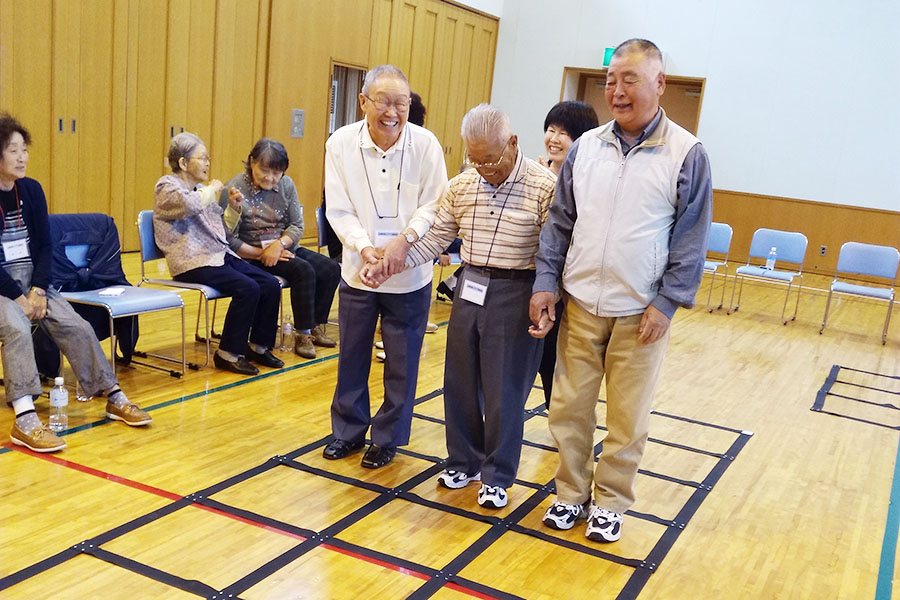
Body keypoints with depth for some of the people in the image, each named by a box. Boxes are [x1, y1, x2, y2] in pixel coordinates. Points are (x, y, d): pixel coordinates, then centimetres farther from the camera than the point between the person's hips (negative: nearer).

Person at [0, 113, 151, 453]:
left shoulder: (31, 190, 7)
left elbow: (44, 245, 6)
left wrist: (38, 290, -8)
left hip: (32, 279, 6)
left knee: (77, 327, -10)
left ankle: (114, 399, 0)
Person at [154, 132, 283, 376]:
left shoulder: (201, 189, 21)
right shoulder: (167, 186, -2)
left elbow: (223, 228, 27)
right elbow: (189, 205, -27)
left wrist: (233, 208, 9)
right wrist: (212, 189, -10)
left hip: (220, 255, 8)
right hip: (193, 263, -8)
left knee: (271, 285, -9)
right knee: (247, 289, -26)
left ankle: (259, 346, 4)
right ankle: (228, 353, -14)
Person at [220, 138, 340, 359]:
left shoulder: (287, 185, 3)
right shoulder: (234, 190, -12)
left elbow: (298, 226, 2)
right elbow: (229, 239, -14)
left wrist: (279, 244, -17)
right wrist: (262, 254, -18)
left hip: (285, 248, 6)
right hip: (252, 256, -6)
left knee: (331, 269, -11)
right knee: (304, 271, -27)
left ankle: (316, 326, 4)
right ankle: (303, 334, -15)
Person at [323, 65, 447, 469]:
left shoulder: (425, 144, -11)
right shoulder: (341, 143, -8)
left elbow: (433, 206, -8)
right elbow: (338, 209, -6)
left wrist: (403, 240, -24)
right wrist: (364, 246, -22)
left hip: (410, 276, -1)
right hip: (357, 271, 2)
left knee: (402, 363, 9)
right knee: (352, 358, 15)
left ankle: (387, 438, 28)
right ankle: (349, 431, 35)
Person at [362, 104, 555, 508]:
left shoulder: (544, 187, -11)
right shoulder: (462, 186, 5)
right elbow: (436, 238, 9)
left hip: (515, 293, -5)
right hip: (470, 288, 5)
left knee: (504, 391, 4)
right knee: (460, 382, 13)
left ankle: (497, 476, 22)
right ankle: (464, 462, 32)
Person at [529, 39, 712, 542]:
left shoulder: (687, 154, -6)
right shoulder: (586, 147, 4)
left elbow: (691, 237, -4)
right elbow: (561, 221, 9)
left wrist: (666, 303, -9)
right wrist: (547, 283, 3)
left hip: (641, 312, -3)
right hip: (580, 305, 3)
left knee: (628, 417, 8)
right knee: (569, 406, 10)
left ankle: (611, 502, 28)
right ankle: (572, 493, 29)